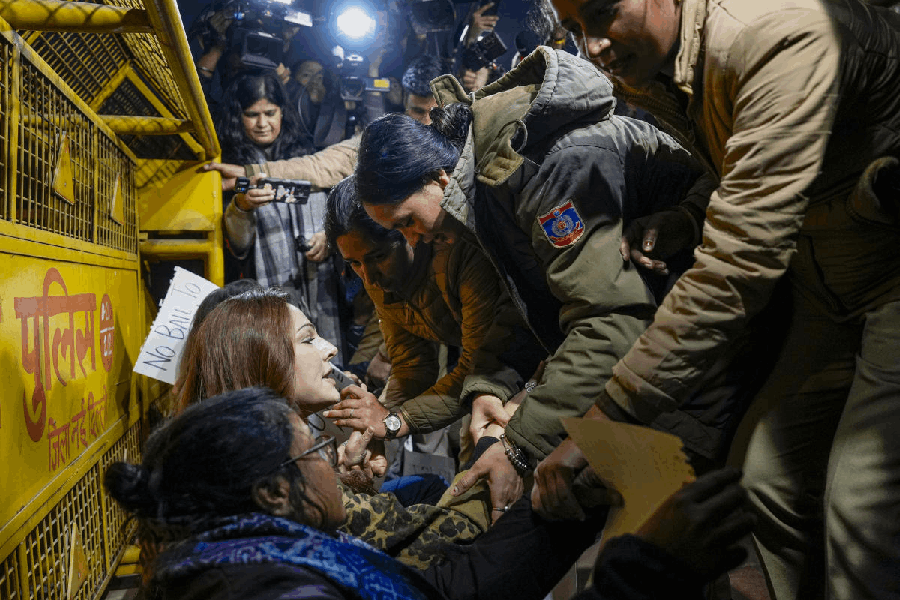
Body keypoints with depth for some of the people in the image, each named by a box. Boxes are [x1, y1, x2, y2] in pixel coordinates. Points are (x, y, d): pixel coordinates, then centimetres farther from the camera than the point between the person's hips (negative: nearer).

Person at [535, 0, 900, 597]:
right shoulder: (643, 74, 0)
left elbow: (738, 265, -35)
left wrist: (605, 419, -35)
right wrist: (673, 219, -1)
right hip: (830, 289, 8)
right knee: (774, 477, 5)